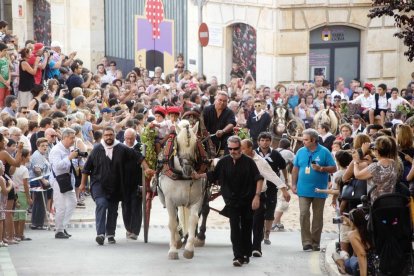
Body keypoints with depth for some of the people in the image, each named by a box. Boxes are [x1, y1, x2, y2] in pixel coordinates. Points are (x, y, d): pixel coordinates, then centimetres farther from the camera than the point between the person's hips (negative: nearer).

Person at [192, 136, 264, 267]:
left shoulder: (248, 162, -7)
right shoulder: (224, 162, 1)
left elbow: (259, 179, -6)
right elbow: (213, 175, 13)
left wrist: (257, 196, -13)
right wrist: (199, 176, 2)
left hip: (247, 201, -1)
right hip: (232, 201, 1)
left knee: (246, 228, 7)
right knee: (235, 228, -10)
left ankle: (246, 254, 21)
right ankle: (238, 256, -14)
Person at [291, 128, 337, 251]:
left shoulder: (324, 152, -2)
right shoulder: (301, 152, 7)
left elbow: (334, 168, -1)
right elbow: (295, 169, 13)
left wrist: (321, 168, -16)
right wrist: (294, 184, 8)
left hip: (319, 190, -1)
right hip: (303, 190, 1)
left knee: (318, 217, 6)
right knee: (304, 214, -10)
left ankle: (315, 243, 15)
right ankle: (306, 242, -7)